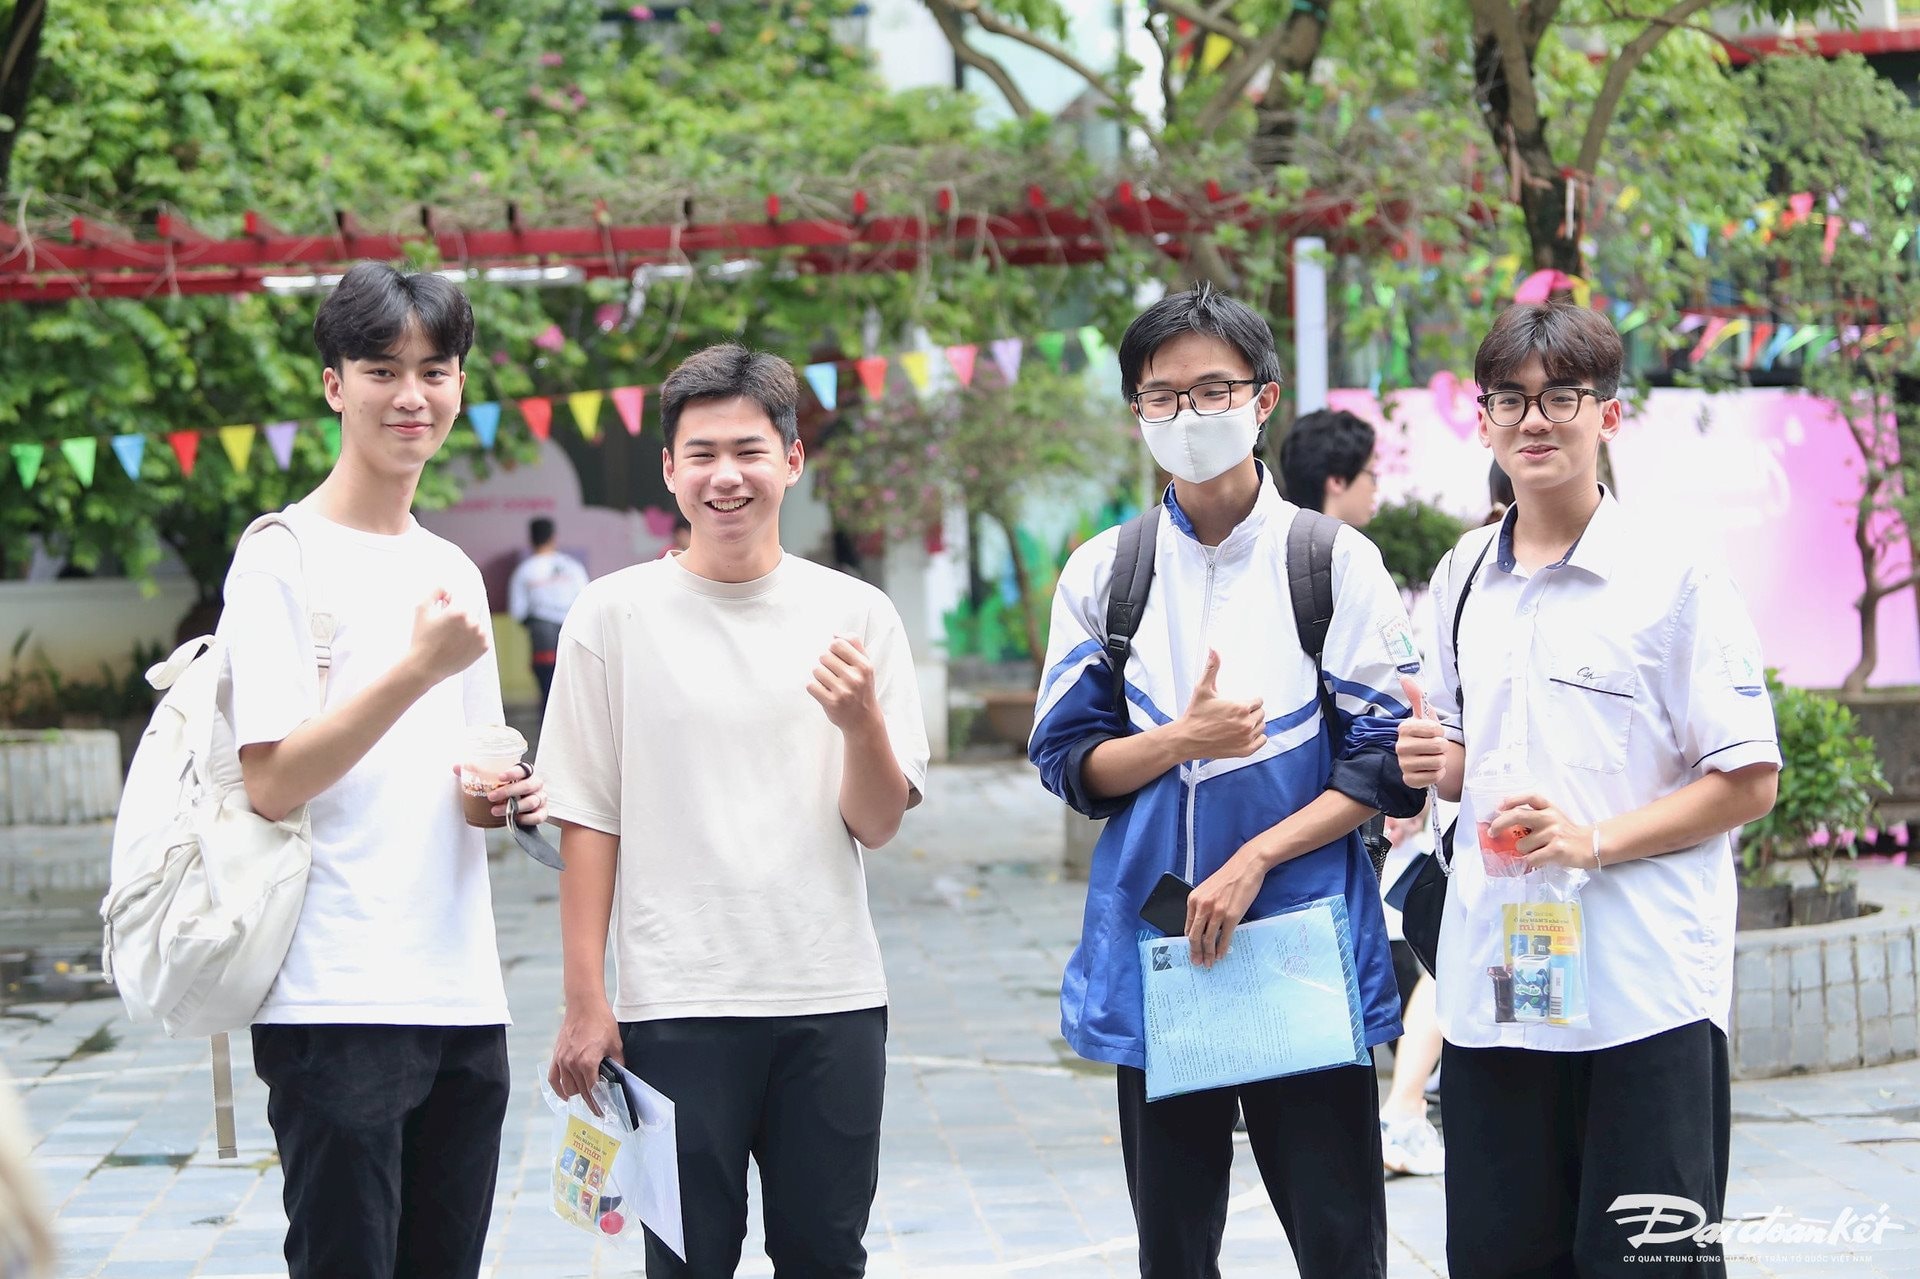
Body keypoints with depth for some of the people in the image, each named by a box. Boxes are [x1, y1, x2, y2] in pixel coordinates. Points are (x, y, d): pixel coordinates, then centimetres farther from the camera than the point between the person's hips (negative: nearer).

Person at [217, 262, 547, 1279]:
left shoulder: (454, 569, 17)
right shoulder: (284, 556, -5)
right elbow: (272, 782, -13)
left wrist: (509, 797, 4)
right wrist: (420, 669, -19)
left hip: (463, 996, 7)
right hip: (337, 999, -7)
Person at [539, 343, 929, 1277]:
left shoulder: (856, 614, 5)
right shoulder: (615, 615, 0)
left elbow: (878, 825, 5)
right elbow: (587, 821, 2)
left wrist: (862, 723, -15)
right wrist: (584, 1001, -1)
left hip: (832, 997, 2)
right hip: (676, 1005, -2)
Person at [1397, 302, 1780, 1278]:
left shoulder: (1675, 578, -5)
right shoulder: (1463, 578, 13)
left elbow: (1748, 780, -7)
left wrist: (1595, 840, -17)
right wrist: (1439, 763, 2)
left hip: (1646, 988, -5)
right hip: (1489, 980, 5)